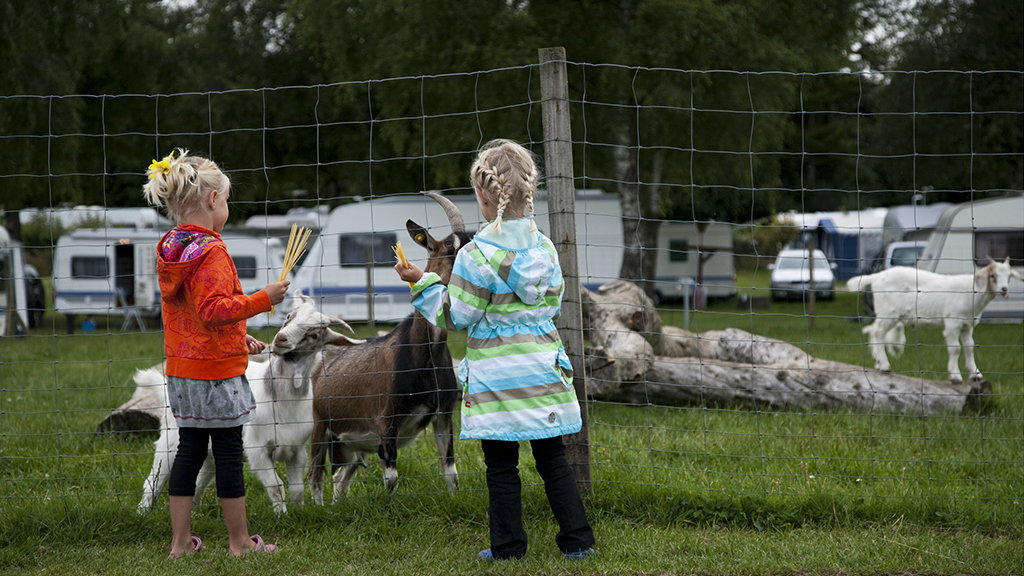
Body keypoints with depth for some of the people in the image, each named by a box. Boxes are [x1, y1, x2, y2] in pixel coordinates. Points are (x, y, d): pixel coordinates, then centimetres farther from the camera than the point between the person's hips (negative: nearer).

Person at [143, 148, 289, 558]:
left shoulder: (170, 250, 9)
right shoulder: (210, 252, -18)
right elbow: (214, 309, -26)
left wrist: (238, 338, 21)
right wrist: (262, 299, -20)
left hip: (181, 370, 8)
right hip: (217, 370, -8)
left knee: (190, 449, 12)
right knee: (229, 452, 2)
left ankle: (181, 541, 14)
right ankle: (240, 542, 10)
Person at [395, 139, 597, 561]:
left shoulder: (476, 256, -14)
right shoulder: (545, 248, 2)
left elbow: (455, 317, -7)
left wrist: (423, 284, 4)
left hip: (496, 377, -4)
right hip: (543, 368, 5)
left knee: (501, 464, 5)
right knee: (553, 459, 11)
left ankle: (508, 545, 11)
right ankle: (577, 539, 11)